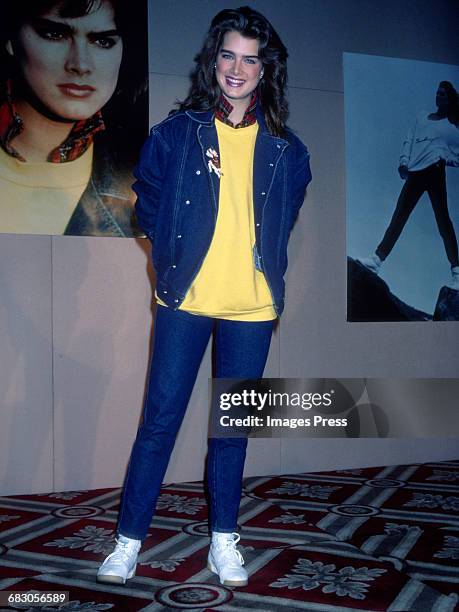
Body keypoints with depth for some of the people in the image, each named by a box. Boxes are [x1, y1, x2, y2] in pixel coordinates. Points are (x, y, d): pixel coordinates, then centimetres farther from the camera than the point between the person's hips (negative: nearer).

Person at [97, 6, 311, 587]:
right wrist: (173, 261, 2)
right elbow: (147, 204, 9)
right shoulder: (176, 133, 1)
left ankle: (224, 540, 24)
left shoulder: (285, 149, 4)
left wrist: (264, 266, 10)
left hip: (252, 308, 2)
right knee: (159, 420, 2)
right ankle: (129, 539, 16)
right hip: (185, 301, -1)